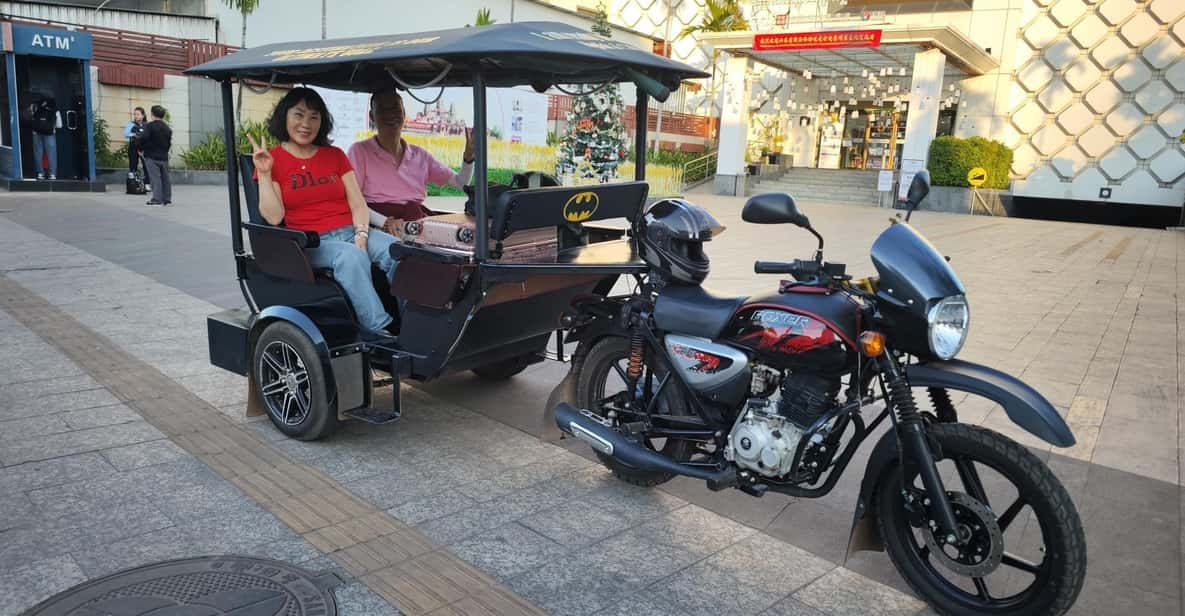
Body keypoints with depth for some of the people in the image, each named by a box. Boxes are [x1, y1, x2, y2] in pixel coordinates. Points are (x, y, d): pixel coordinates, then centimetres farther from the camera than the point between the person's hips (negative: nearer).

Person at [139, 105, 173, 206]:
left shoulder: (149, 126, -10)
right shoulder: (168, 128, 8)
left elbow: (143, 138, -21)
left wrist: (141, 149, -6)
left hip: (152, 157, -5)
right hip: (164, 157, 5)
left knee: (155, 178, -6)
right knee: (165, 178, 12)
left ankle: (157, 200, -10)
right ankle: (167, 199, 17)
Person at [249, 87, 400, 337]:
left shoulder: (335, 155, 17)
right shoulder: (272, 160, 7)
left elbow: (357, 203, 8)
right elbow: (273, 217, -3)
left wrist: (361, 237, -10)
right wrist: (264, 173, -11)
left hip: (351, 232, 4)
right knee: (350, 256, -36)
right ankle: (380, 331, -35)